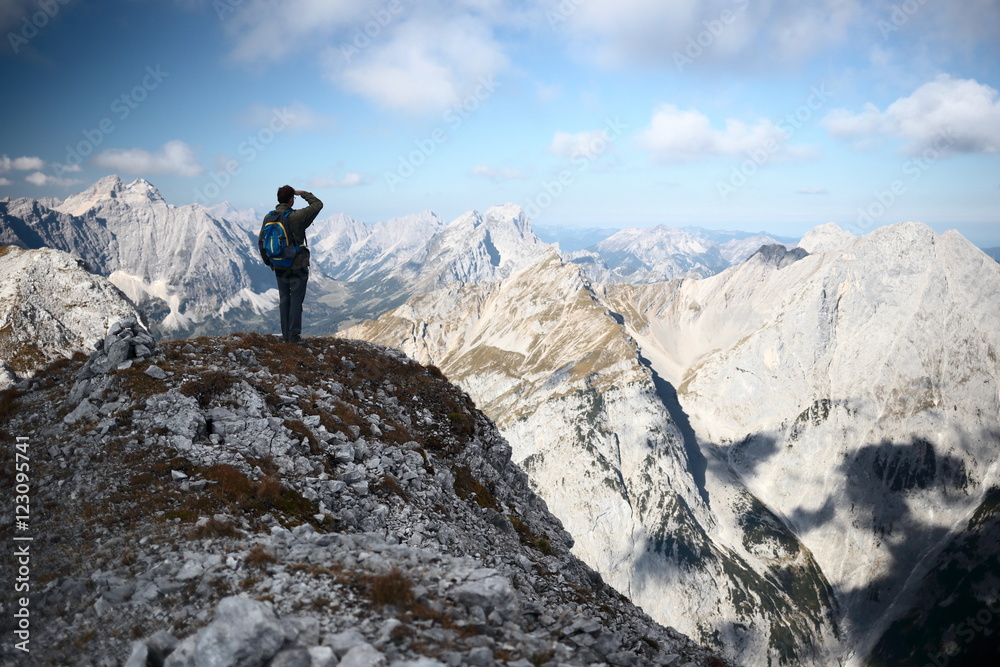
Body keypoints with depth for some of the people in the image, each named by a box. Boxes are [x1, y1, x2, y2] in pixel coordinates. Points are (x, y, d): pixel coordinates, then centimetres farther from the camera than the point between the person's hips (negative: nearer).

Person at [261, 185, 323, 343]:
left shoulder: (268, 218, -1)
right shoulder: (296, 217, -17)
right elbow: (318, 204, -7)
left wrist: (269, 262, 18)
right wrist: (303, 193, 5)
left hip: (279, 268, 5)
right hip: (297, 267, -5)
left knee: (284, 299, 13)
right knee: (296, 300, 3)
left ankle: (285, 334, 16)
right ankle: (294, 334, 4)